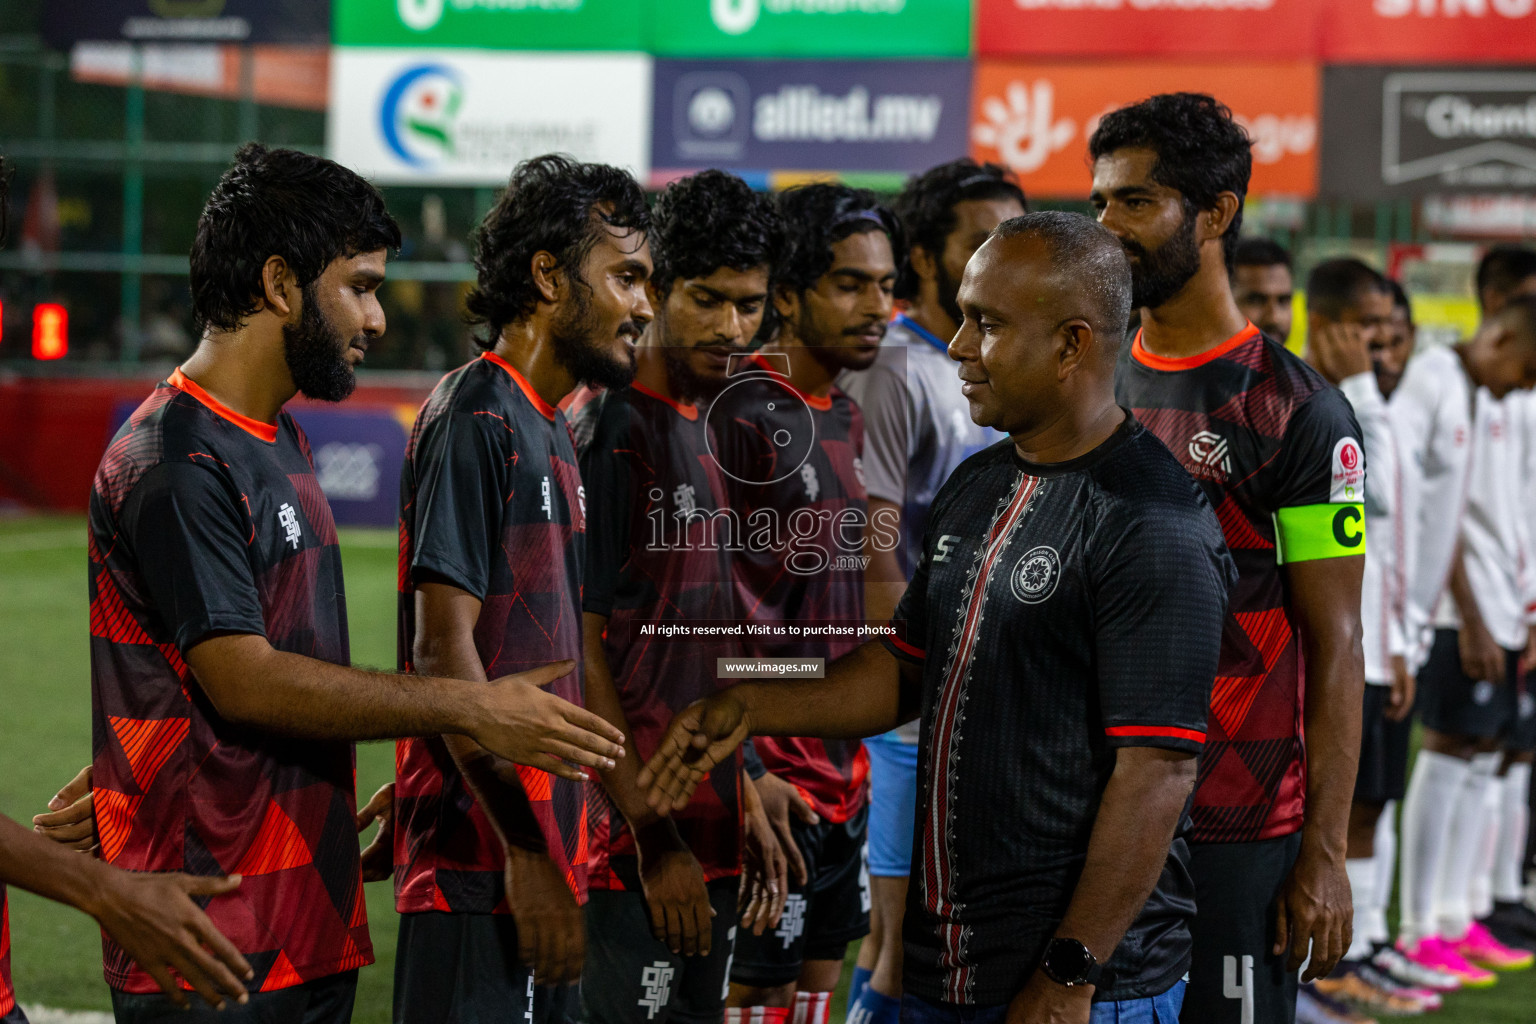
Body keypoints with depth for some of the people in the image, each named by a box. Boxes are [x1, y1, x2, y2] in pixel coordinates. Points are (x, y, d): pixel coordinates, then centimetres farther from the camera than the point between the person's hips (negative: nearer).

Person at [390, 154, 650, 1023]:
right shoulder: (474, 421, -12)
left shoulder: (549, 431, 18)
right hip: (483, 872, -9)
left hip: (540, 858, 9)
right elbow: (443, 649, -18)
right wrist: (526, 853, -20)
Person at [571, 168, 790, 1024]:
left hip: (705, 827, 9)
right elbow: (581, 649, -15)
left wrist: (742, 801, 17)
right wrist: (652, 836, -16)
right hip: (640, 839, -9)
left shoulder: (706, 431, 14)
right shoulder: (613, 430, -12)